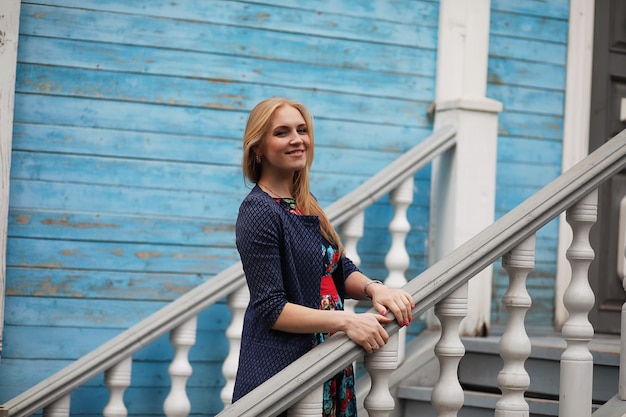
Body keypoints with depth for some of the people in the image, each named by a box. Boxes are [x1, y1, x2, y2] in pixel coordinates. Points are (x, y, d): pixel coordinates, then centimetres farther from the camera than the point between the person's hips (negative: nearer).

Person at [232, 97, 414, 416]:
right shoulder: (259, 212, -14)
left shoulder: (305, 203, 11)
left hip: (329, 363, 8)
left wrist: (373, 289, -11)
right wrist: (346, 321, -26)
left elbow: (341, 270, 11)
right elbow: (271, 309, -19)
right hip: (281, 368, -8)